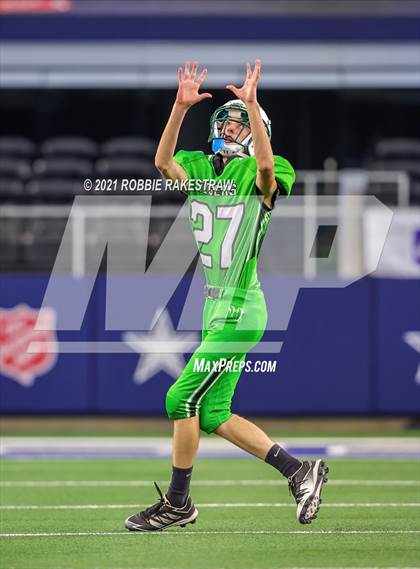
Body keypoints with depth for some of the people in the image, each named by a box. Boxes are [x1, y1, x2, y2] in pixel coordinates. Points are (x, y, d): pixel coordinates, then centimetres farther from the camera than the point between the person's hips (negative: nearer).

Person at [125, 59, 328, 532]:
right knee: (212, 414, 10)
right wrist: (181, 107, -15)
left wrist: (251, 104, -36)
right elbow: (162, 161, -6)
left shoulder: (258, 179, -7)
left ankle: (177, 504, 4)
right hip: (216, 309, 8)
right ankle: (299, 471, 19)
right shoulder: (200, 171, 11)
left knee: (184, 398, -8)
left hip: (239, 311, -8)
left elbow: (266, 163, -31)